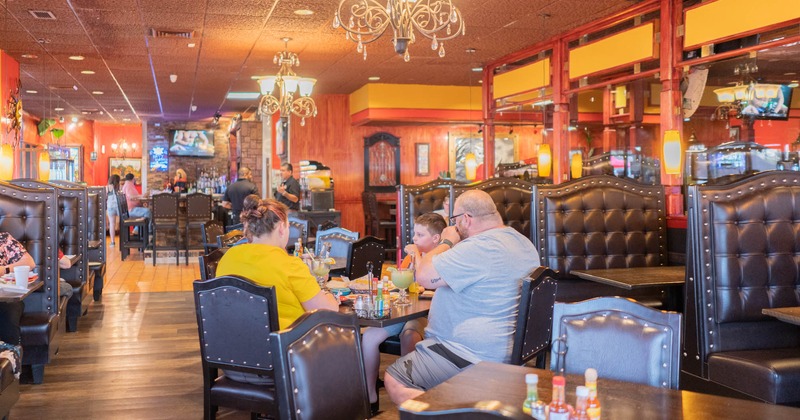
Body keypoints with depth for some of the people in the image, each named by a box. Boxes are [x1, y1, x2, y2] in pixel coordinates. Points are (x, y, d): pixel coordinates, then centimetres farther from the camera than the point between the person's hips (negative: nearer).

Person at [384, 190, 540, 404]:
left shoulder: (478, 248, -23)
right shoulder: (523, 242, 9)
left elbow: (424, 276, -22)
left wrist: (447, 242, -7)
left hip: (474, 357, -11)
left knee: (393, 380, -9)